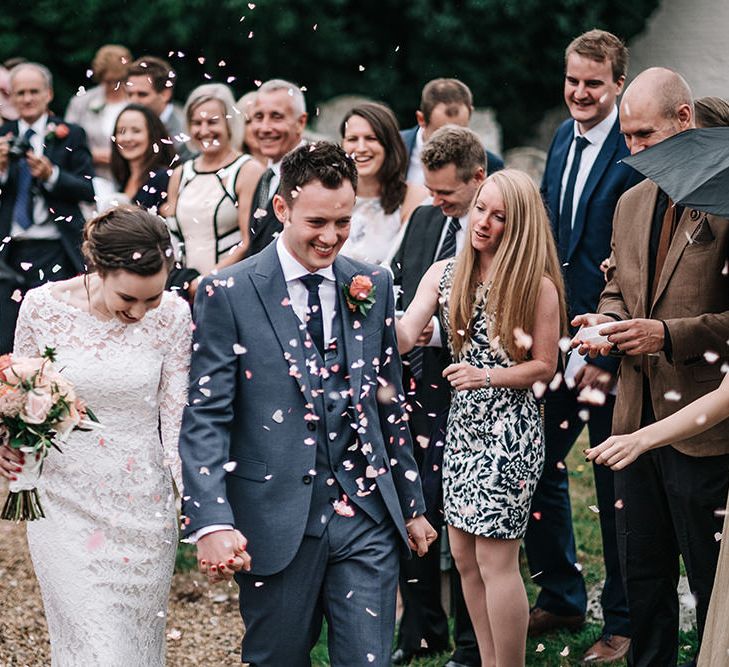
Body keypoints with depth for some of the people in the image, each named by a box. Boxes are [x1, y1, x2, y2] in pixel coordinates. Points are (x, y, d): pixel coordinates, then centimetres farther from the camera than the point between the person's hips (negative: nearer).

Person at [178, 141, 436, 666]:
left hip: (367, 518, 3)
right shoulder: (228, 294, -6)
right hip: (276, 523, -3)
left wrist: (412, 504, 18)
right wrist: (213, 522, -21)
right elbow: (206, 417, -10)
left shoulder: (373, 287, 8)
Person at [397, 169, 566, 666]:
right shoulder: (445, 274, 4)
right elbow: (404, 338, -7)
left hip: (511, 429, -6)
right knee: (464, 556, 11)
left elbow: (545, 366, -5)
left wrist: (488, 375, -19)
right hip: (463, 425, 6)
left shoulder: (537, 285, -10)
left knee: (495, 559, -3)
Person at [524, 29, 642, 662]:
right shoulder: (562, 140, 10)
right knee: (537, 467, 13)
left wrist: (608, 355, -19)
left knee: (616, 487, 5)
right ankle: (561, 597, 32)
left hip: (608, 347, -7)